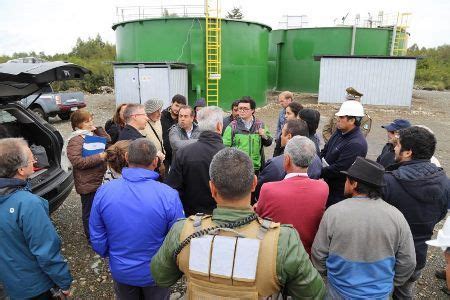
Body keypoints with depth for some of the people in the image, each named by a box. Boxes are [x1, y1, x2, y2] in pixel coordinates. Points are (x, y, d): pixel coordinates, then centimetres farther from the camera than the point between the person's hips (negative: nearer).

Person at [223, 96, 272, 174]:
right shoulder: (232, 126, -1)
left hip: (256, 167, 2)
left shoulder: (260, 124, 7)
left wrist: (265, 136, -10)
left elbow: (268, 143, 12)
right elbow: (225, 147, -1)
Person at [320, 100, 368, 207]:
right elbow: (325, 151, 12)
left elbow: (338, 170, -26)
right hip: (329, 186, 8)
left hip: (339, 192, -8)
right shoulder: (339, 132, 4)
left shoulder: (356, 144, -25)